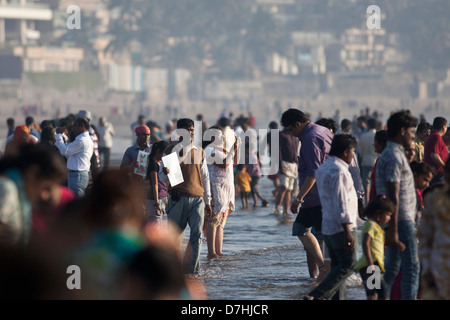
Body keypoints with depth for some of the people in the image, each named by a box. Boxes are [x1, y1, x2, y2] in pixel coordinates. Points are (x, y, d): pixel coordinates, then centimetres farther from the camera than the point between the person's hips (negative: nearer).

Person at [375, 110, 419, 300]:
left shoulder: (392, 154, 16)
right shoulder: (394, 157, -17)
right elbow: (393, 197, -22)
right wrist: (393, 232, -24)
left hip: (396, 221, 10)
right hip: (402, 220, -10)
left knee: (392, 267, 13)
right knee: (411, 268, -6)